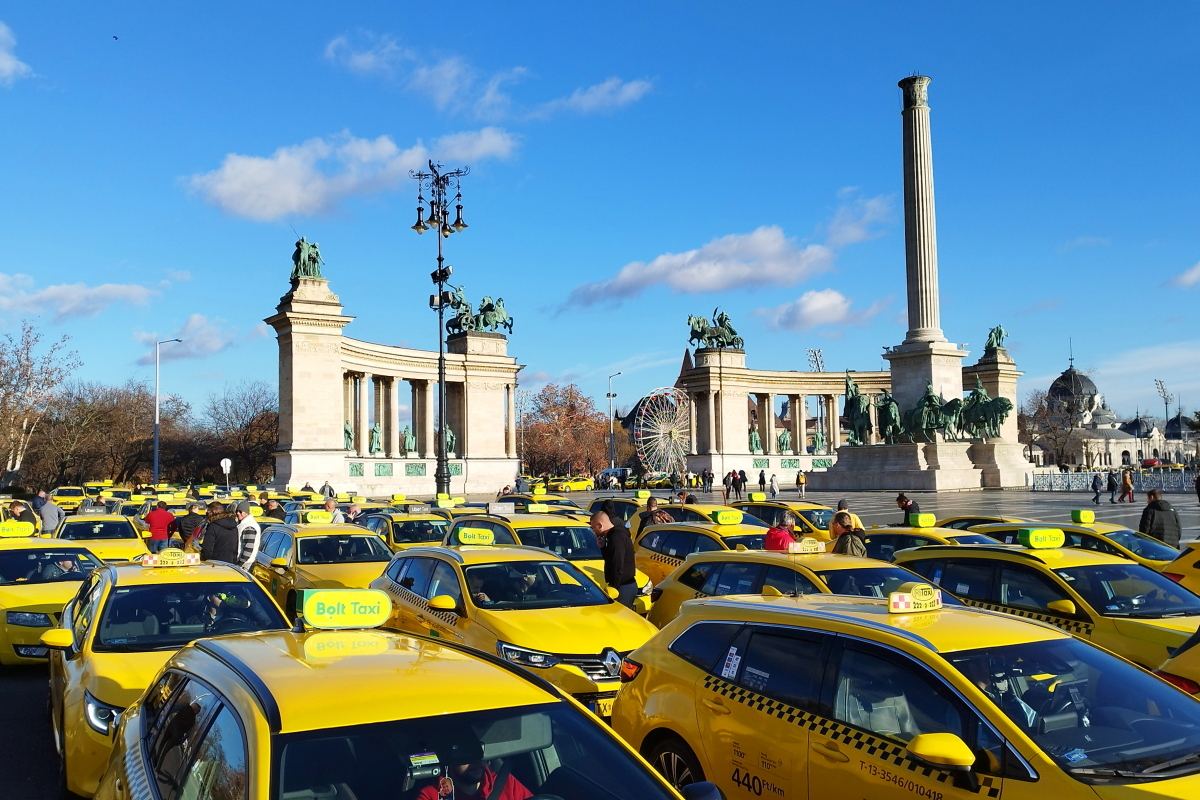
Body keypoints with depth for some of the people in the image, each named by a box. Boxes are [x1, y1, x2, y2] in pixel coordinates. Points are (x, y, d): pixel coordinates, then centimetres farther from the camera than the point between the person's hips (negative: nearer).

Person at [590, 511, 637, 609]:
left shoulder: (617, 537, -20)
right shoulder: (616, 534, 13)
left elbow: (617, 567, -24)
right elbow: (609, 557, 22)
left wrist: (613, 588, -20)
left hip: (624, 587, -11)